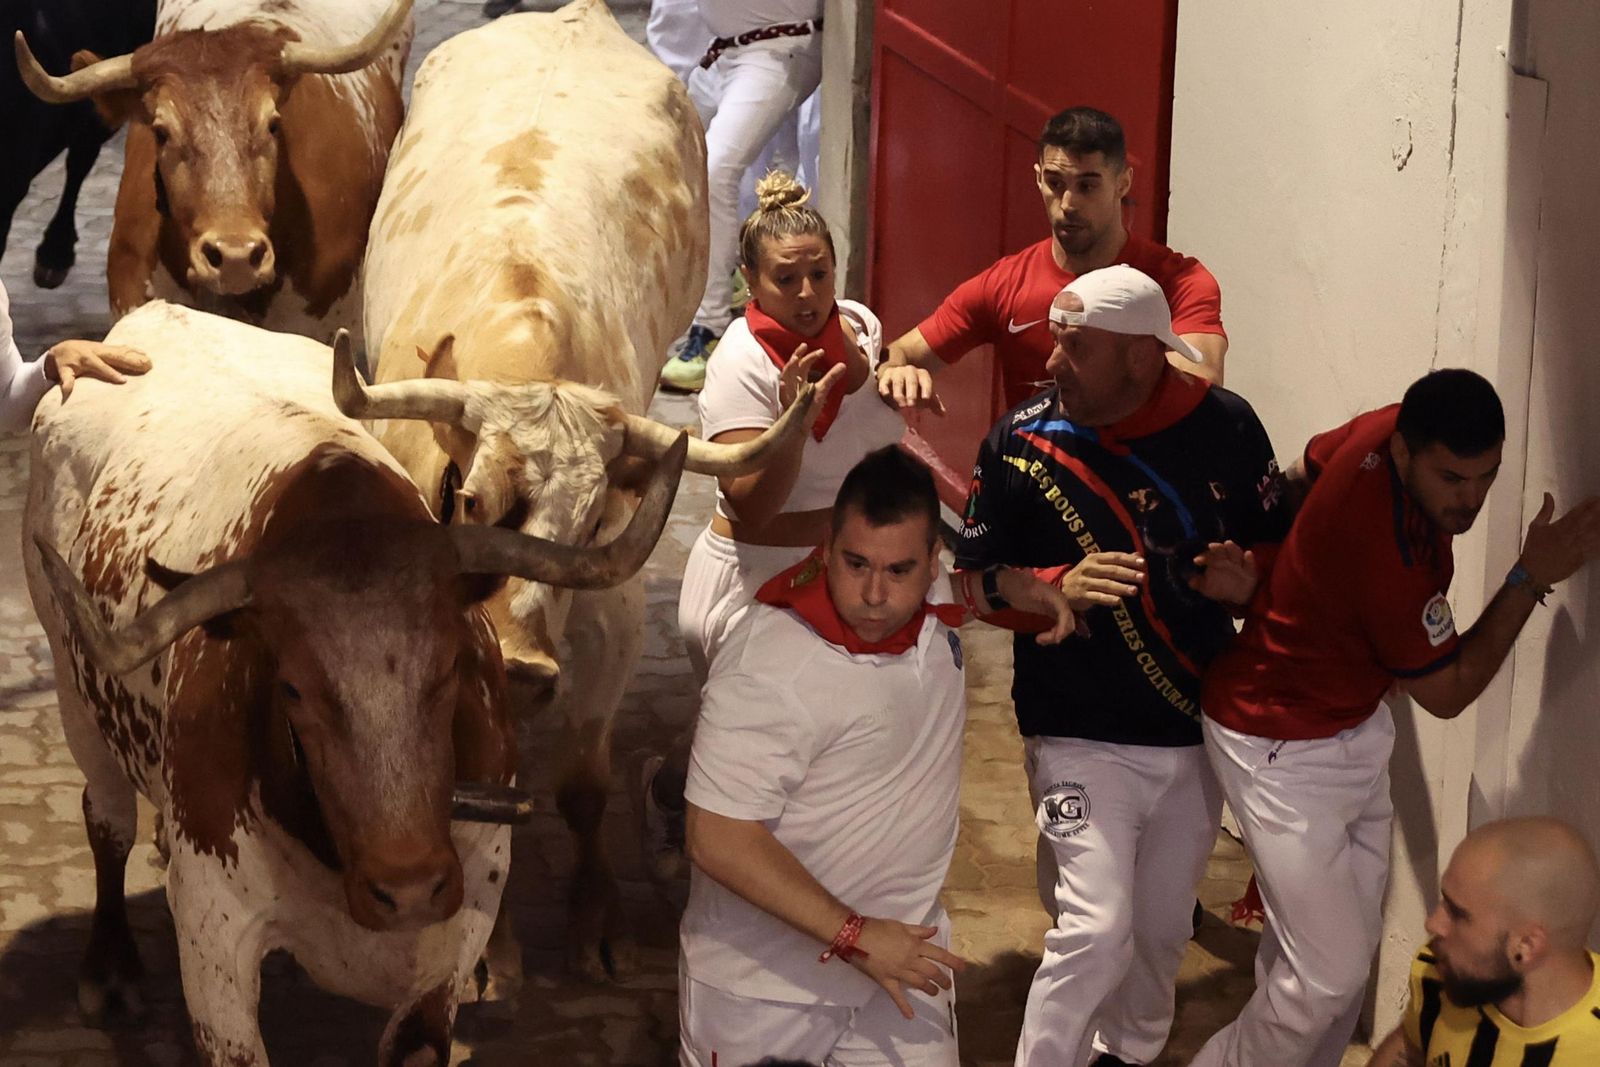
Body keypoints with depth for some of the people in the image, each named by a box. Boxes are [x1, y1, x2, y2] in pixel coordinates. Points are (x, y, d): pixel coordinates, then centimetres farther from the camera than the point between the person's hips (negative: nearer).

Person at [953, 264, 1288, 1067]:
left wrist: (1252, 577, -18)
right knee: (1096, 929, -14)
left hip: (1199, 734, 3)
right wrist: (1058, 587, -22)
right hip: (1081, 739, -3)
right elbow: (971, 578, -3)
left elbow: (1278, 544, 5)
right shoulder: (1022, 441, -10)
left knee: (1162, 930, 16)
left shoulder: (1226, 427, -7)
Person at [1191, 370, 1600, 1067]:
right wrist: (1531, 578, -17)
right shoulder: (1392, 559, -35)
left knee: (1352, 940, 12)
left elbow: (1302, 473, 11)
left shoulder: (1387, 429, -13)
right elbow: (1448, 693, -17)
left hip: (1353, 725, 9)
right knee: (1332, 972, -7)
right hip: (1285, 751, -9)